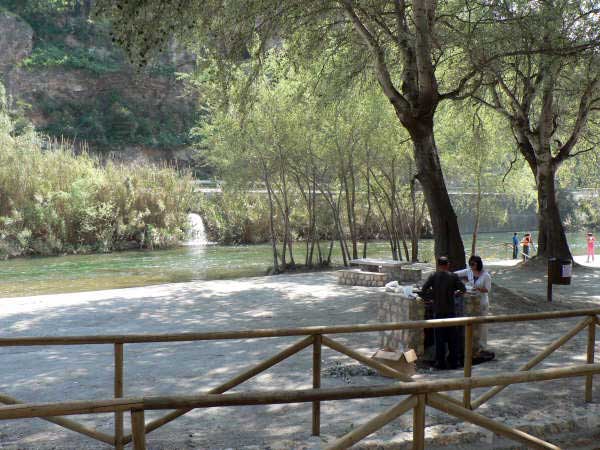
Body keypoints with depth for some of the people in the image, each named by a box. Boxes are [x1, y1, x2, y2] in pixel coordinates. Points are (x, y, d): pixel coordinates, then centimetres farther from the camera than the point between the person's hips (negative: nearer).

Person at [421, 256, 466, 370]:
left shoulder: (433, 277, -3)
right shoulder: (453, 276, -3)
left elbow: (424, 290, -6)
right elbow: (463, 289, -4)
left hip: (438, 311, 0)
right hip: (450, 310, 0)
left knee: (439, 338, 6)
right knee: (453, 337, 10)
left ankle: (440, 363, 8)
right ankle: (453, 362, 14)